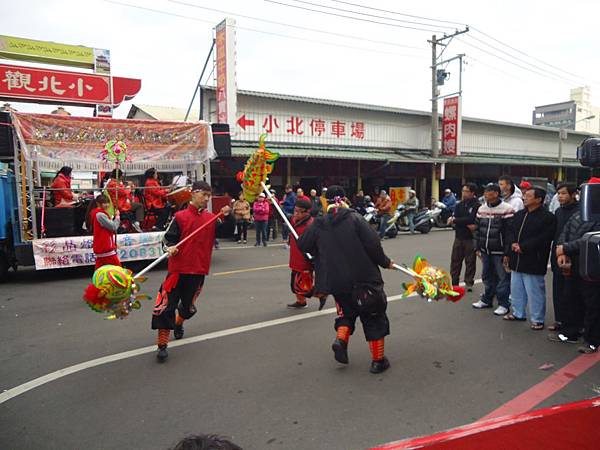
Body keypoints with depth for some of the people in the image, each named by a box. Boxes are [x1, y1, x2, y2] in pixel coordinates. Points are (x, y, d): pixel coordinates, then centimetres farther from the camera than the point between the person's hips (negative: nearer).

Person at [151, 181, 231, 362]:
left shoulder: (212, 218, 4)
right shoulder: (180, 216, -5)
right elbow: (168, 237, -3)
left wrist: (226, 216, -16)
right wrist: (170, 247, -23)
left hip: (199, 270, 3)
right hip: (178, 268, -3)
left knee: (189, 306, 19)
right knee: (166, 305, -8)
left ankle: (178, 323, 53)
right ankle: (162, 345, 7)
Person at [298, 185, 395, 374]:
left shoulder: (318, 224, -1)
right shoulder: (354, 218, -9)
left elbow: (302, 245, 6)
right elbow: (372, 244, -14)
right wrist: (385, 262, 2)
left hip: (336, 280, 3)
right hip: (363, 279, -3)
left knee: (347, 311, 26)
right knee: (374, 317, 11)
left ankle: (341, 339, 1)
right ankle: (378, 360, 16)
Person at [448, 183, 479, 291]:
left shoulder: (477, 205, -7)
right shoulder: (459, 205, 10)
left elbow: (471, 219, -20)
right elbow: (454, 219, -1)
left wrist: (455, 220, -14)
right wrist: (467, 225, -17)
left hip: (470, 238, -5)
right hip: (459, 237, 5)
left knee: (470, 261, 5)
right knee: (455, 260, 8)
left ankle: (469, 282, 16)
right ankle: (453, 282, 16)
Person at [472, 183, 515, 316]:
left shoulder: (506, 209, -12)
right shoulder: (481, 209, 8)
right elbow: (478, 230, 14)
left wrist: (507, 253, -14)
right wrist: (478, 248, 12)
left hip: (499, 252, -6)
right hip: (485, 250, 6)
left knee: (503, 278, 2)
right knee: (487, 276, 17)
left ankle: (503, 304, 12)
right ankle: (487, 300, 30)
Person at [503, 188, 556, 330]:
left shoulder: (548, 217, -11)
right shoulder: (519, 214, 12)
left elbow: (543, 239, -18)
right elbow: (510, 231, 12)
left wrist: (523, 247, -19)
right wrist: (513, 243, -8)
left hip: (533, 261, -7)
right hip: (517, 260, 8)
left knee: (534, 291, 0)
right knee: (516, 289, 17)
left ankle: (537, 319, 14)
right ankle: (518, 313, 32)